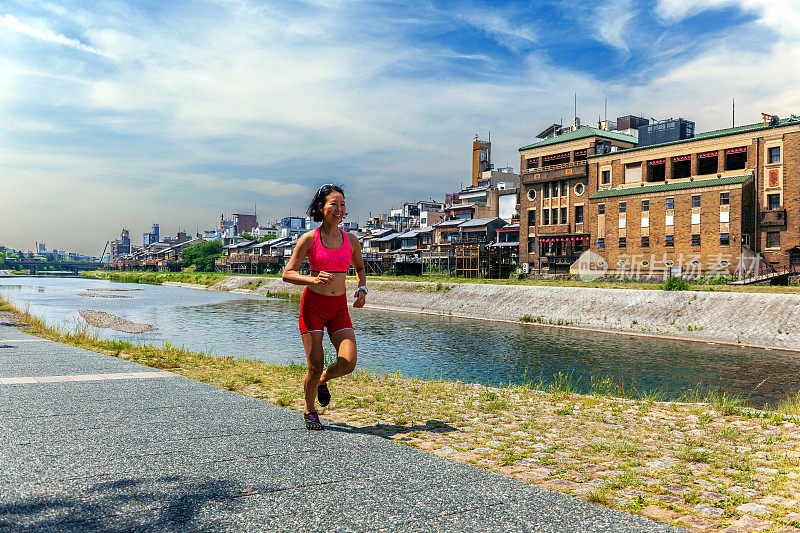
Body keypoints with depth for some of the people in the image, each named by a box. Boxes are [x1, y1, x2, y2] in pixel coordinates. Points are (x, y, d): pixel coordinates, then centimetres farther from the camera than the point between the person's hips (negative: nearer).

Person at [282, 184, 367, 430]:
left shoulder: (351, 240, 3)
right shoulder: (309, 239, -7)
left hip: (339, 308, 3)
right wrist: (313, 279, -25)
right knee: (315, 366, -4)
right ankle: (310, 412, 23)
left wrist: (362, 289, 4)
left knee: (348, 363, -11)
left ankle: (323, 380, 23)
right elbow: (287, 274, -8)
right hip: (313, 305, -3)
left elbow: (360, 268, 22)